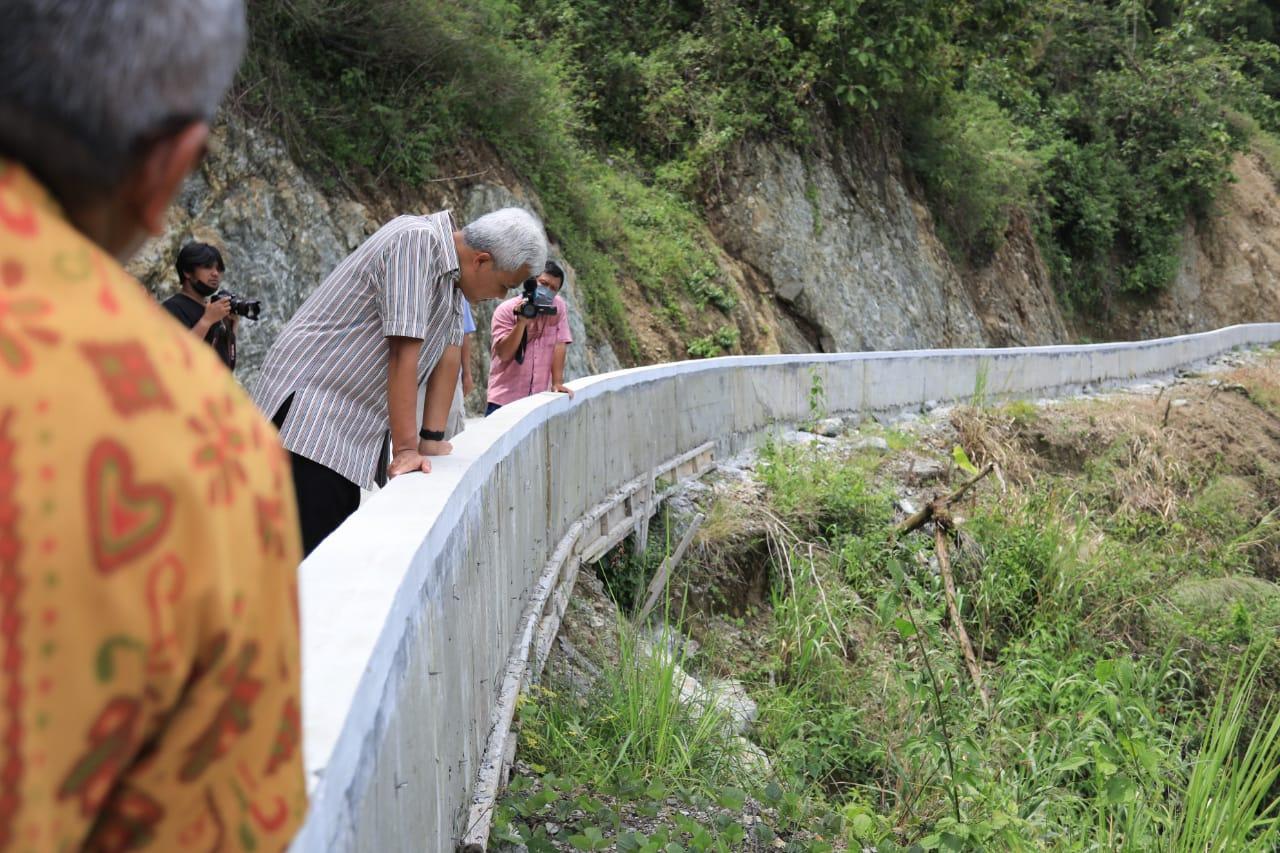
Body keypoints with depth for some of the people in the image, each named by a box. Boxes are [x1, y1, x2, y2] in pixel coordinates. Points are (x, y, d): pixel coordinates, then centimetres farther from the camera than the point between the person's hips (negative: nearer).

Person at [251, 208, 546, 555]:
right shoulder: (416, 241, -19)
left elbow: (450, 351, 9)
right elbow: (404, 352, -22)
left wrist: (432, 438, 5)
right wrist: (405, 449, -22)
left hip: (349, 429, 9)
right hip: (308, 406, -9)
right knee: (310, 553, -14)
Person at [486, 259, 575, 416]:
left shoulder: (559, 306, 3)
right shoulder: (506, 310, -6)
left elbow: (559, 345, -1)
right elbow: (504, 354, -13)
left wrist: (557, 383, -7)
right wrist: (522, 322, -24)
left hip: (538, 398, 2)